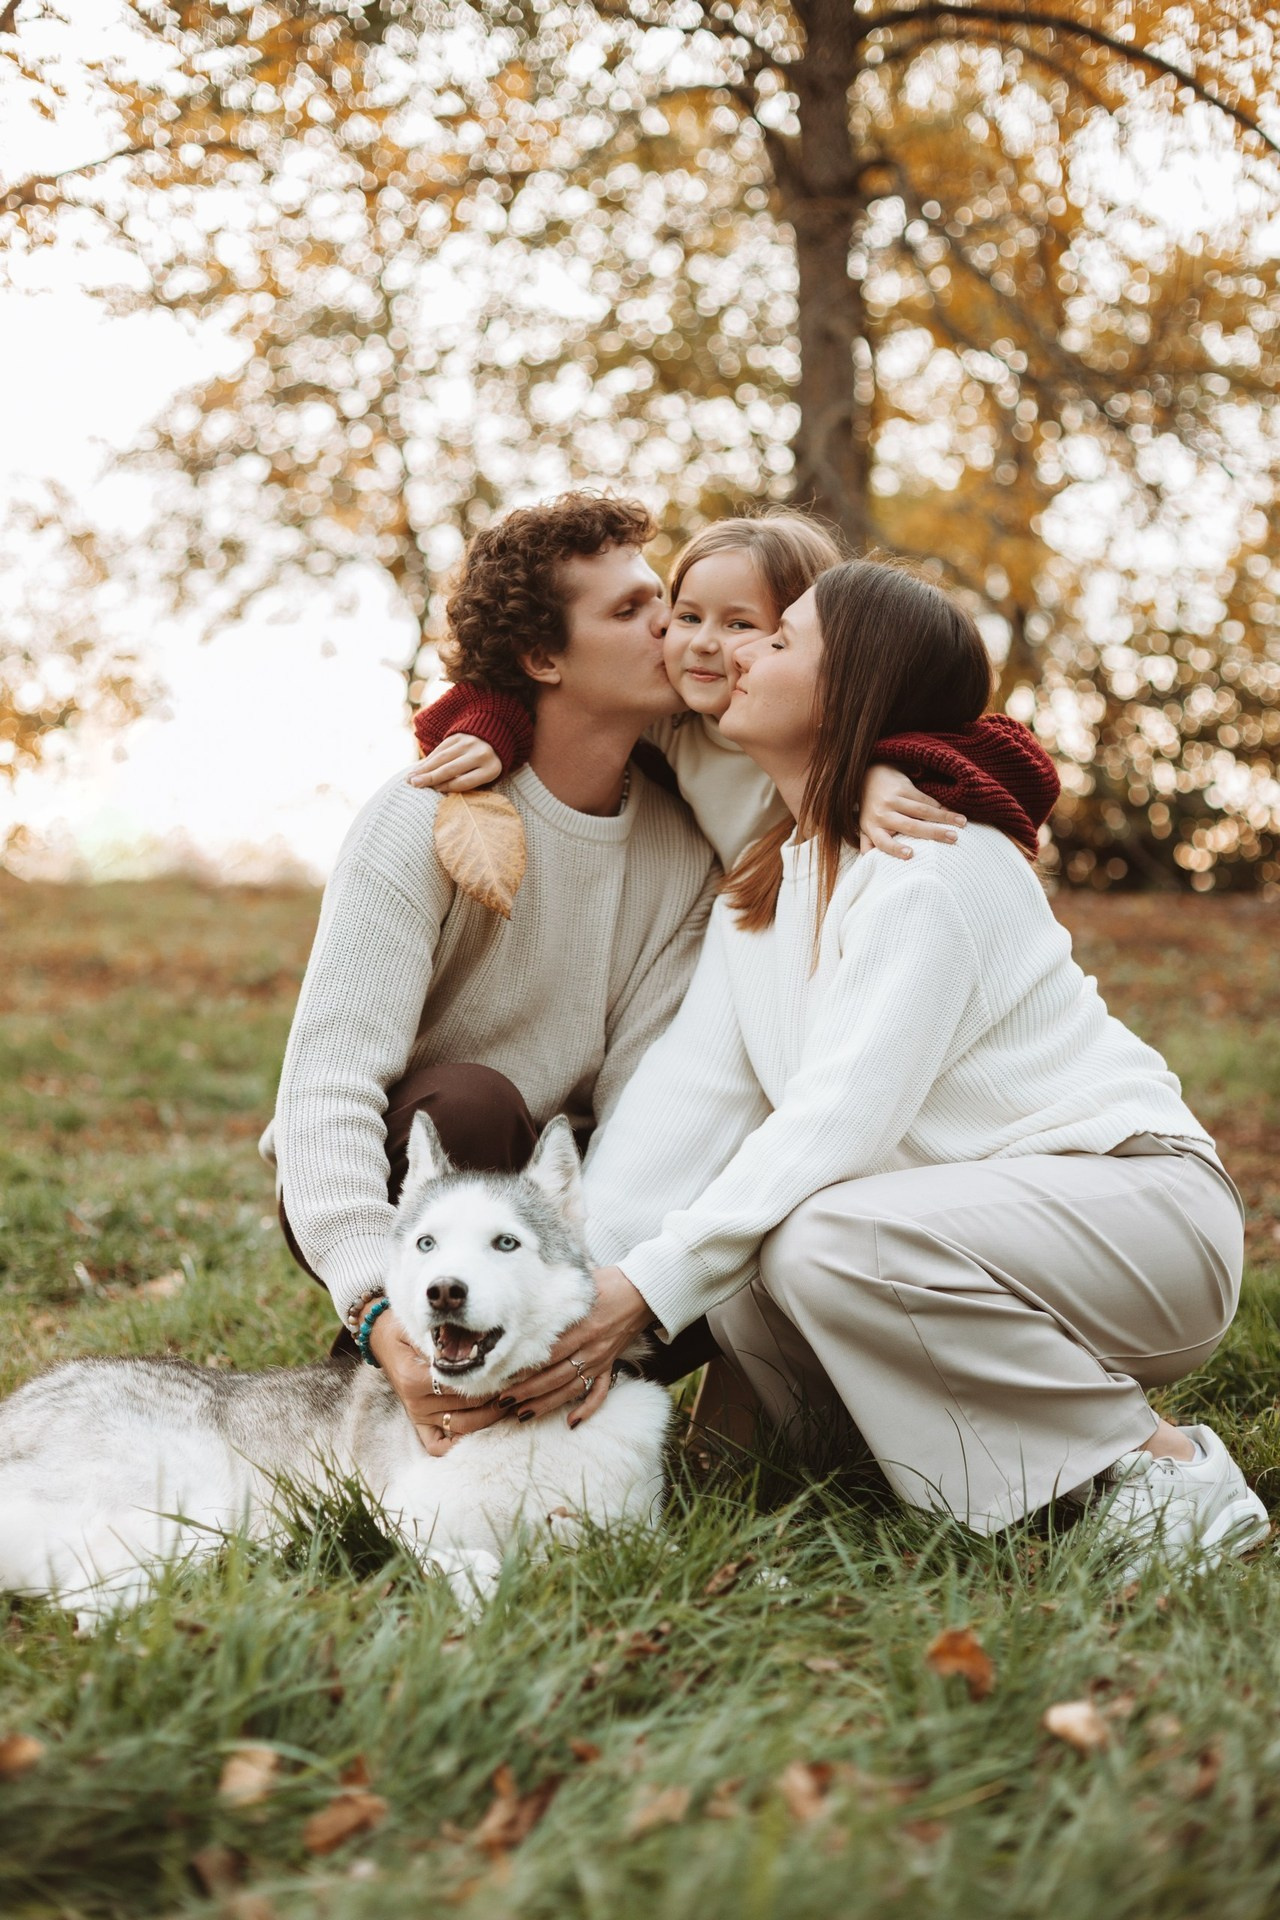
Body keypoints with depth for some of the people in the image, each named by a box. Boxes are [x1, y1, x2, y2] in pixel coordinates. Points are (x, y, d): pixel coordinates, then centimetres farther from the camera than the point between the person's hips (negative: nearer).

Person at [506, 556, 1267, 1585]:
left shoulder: (939, 869, -18)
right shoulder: (765, 881, 9)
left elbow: (842, 1117, -27)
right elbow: (689, 1089, -1)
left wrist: (651, 1289, -31)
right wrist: (577, 1282, -14)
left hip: (1142, 1203, -8)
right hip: (964, 1218, 8)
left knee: (822, 1243, -31)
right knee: (729, 1260, -14)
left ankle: (1159, 1457, -17)